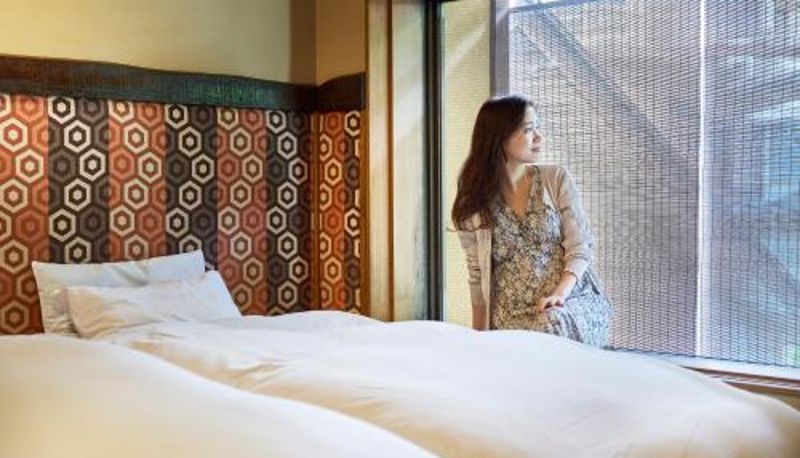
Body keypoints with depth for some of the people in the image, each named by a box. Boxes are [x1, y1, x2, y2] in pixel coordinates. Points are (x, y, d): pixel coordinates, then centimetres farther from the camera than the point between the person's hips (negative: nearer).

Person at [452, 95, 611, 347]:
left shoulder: (555, 178, 3)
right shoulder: (473, 204, 4)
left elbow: (580, 247, 0)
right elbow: (477, 277, 10)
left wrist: (560, 292, -18)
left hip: (573, 302, 0)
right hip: (513, 319, 1)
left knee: (550, 326, -34)